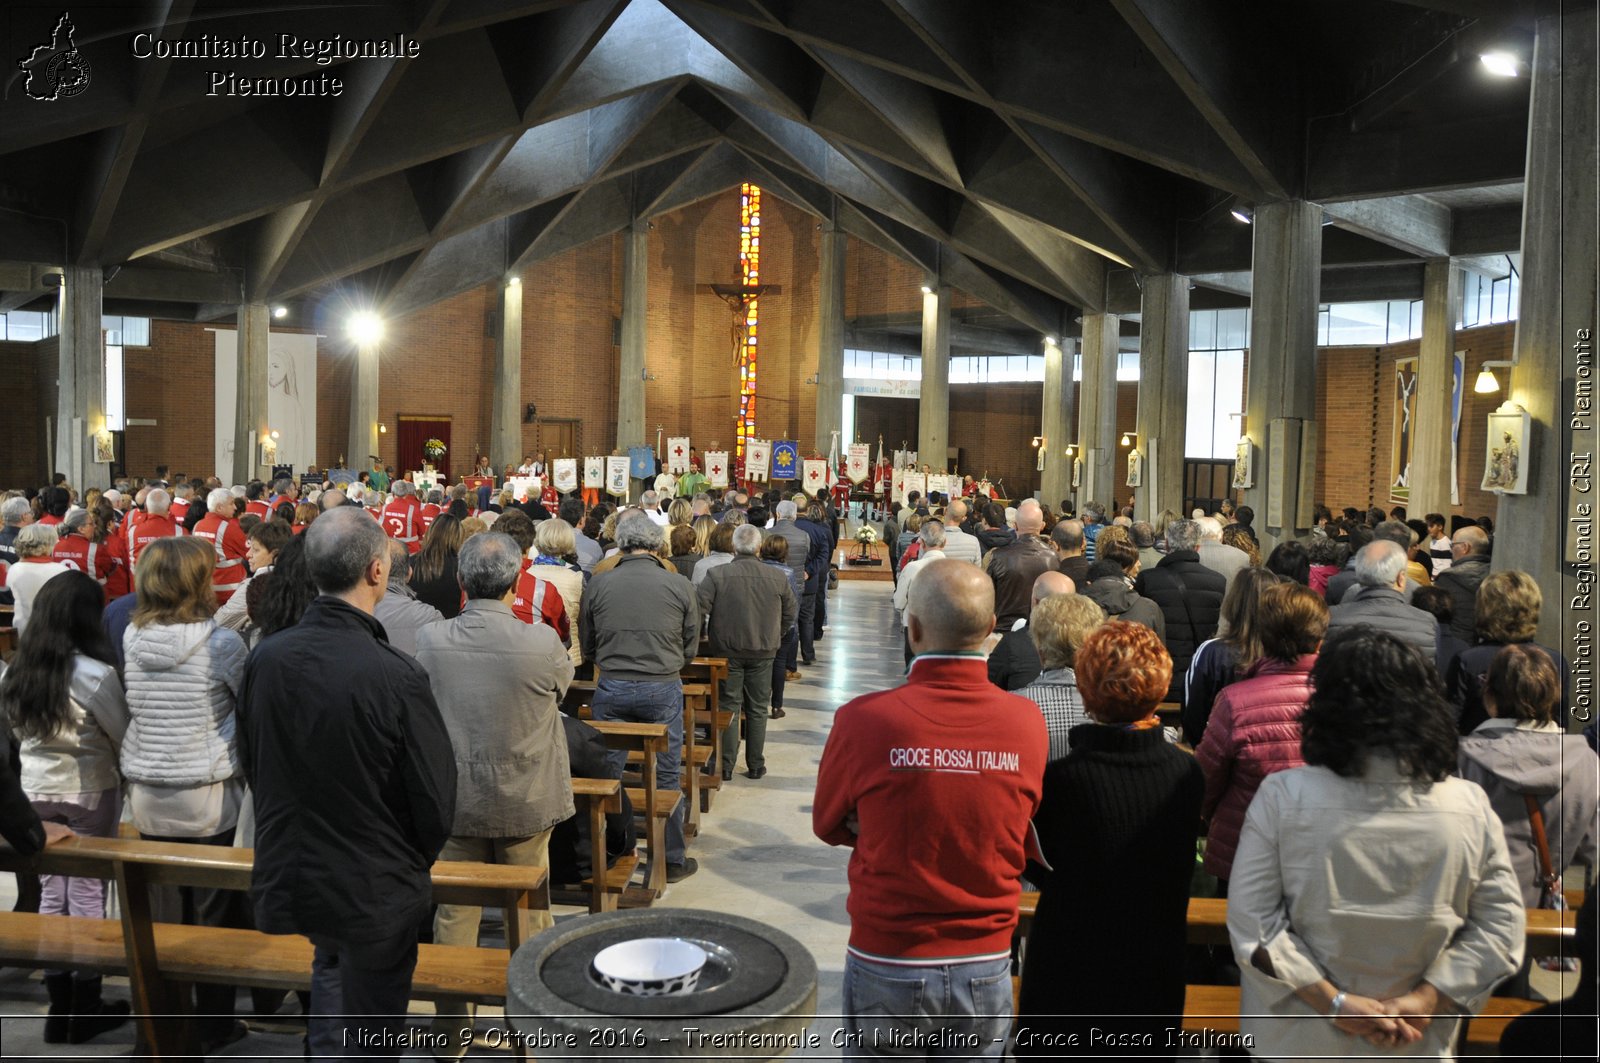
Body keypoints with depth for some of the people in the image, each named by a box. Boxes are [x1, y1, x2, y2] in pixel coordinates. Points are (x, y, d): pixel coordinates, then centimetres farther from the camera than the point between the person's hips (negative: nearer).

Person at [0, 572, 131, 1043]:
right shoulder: (95, 674, -20)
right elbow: (123, 735, -10)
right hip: (89, 790, -5)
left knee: (52, 890, 14)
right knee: (87, 892, 5)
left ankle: (59, 1005, 21)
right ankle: (85, 1010, 15)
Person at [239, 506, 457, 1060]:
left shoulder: (266, 657, -11)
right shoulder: (396, 676, -28)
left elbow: (250, 763, 4)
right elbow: (435, 799, -19)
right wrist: (413, 864, 3)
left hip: (287, 875, 5)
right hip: (375, 888, -5)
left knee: (330, 965, 34)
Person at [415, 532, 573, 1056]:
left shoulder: (429, 640, -14)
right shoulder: (542, 643, -22)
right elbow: (564, 683, 1)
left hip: (454, 800, 2)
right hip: (526, 802, -1)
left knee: (453, 912, 15)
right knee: (529, 911, 15)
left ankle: (453, 1028, 29)